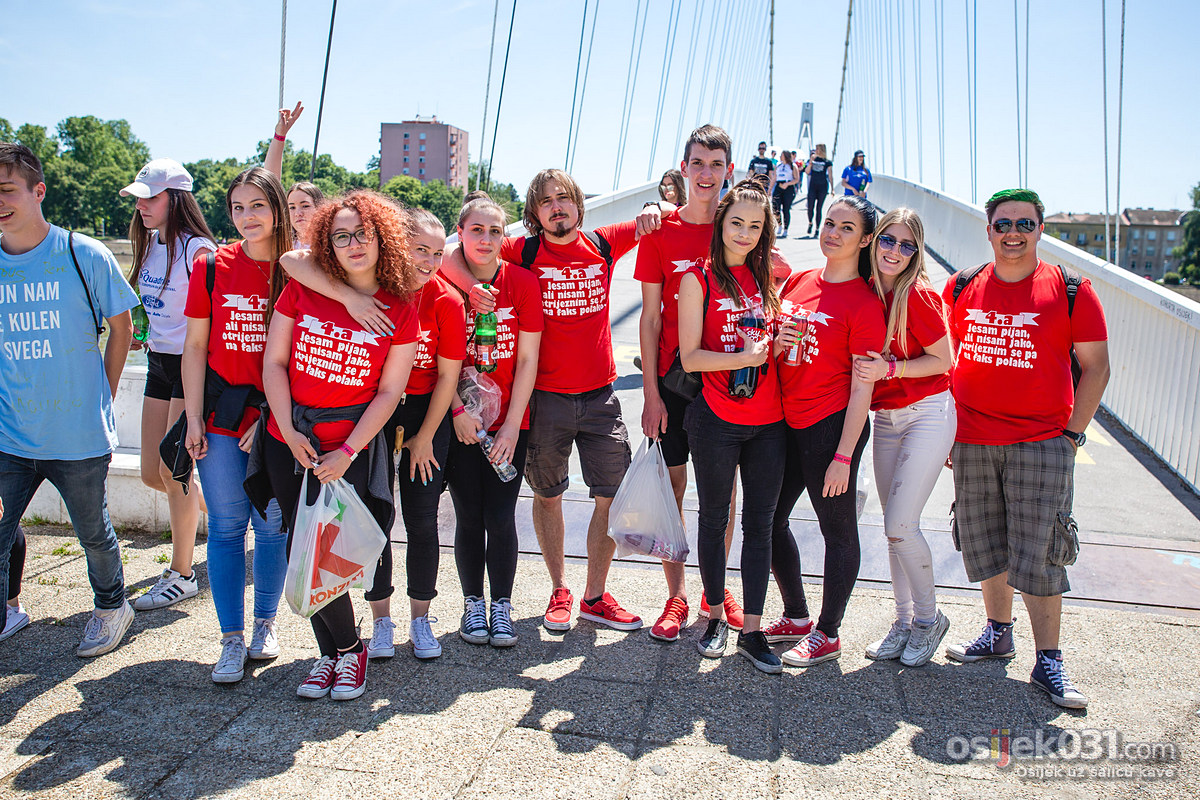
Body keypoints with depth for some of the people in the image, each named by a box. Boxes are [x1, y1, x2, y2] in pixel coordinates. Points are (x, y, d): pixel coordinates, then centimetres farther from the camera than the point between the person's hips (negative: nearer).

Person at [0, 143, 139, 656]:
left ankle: (111, 606, 39)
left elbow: (121, 328, 3)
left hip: (80, 435, -2)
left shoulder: (85, 256, -9)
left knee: (93, 532, 13)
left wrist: (103, 397, 3)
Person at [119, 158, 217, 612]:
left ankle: (181, 575, 9)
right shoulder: (150, 244, 10)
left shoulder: (197, 249, -15)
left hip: (191, 366, -8)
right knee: (152, 475, 10)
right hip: (157, 362, 8)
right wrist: (139, 335, 6)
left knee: (172, 470, -4)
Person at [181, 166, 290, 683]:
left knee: (272, 525, 7)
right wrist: (194, 419, -1)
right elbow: (195, 347, 5)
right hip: (221, 418, 1)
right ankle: (232, 639, 14)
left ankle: (265, 623, 26)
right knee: (226, 527, 3)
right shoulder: (212, 267, 3)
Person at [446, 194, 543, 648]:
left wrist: (511, 424, -9)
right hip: (460, 422, 0)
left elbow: (527, 360, -4)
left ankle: (501, 605, 17)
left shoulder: (522, 282, -3)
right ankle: (473, 604, 22)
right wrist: (459, 410, -12)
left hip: (510, 422, 0)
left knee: (501, 518, 0)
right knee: (470, 518, 5)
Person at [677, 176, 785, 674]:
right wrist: (744, 357, -21)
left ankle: (752, 631, 17)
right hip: (716, 421, -4)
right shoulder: (699, 279, -4)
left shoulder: (769, 276, 8)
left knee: (759, 523, 7)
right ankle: (715, 617, 27)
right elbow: (689, 357, -9)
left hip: (769, 421, 4)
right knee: (714, 519, 10)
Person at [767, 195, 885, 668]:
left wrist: (843, 455, -16)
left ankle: (827, 633, 23)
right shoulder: (798, 282, 9)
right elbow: (774, 347, 20)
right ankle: (796, 616, 33)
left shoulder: (864, 303, -10)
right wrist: (777, 341, -4)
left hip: (831, 426, -7)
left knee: (837, 530, 7)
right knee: (768, 519, 14)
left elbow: (862, 386, -13)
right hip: (787, 423, 8)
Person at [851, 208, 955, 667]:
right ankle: (904, 621, 24)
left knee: (900, 525, -9)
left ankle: (929, 618, 13)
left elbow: (944, 360, -11)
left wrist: (889, 368, -21)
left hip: (928, 414, -6)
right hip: (885, 419, 6)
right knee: (894, 526, 10)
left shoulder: (918, 295, -14)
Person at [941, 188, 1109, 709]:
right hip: (972, 444, 3)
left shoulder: (1071, 291, -2)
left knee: (1038, 554, -3)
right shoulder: (961, 289, 5)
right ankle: (998, 633, 32)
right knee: (984, 545, 13)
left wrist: (1071, 433, -4)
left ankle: (1048, 662, 10)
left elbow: (1095, 367, 1)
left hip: (1042, 445, -3)